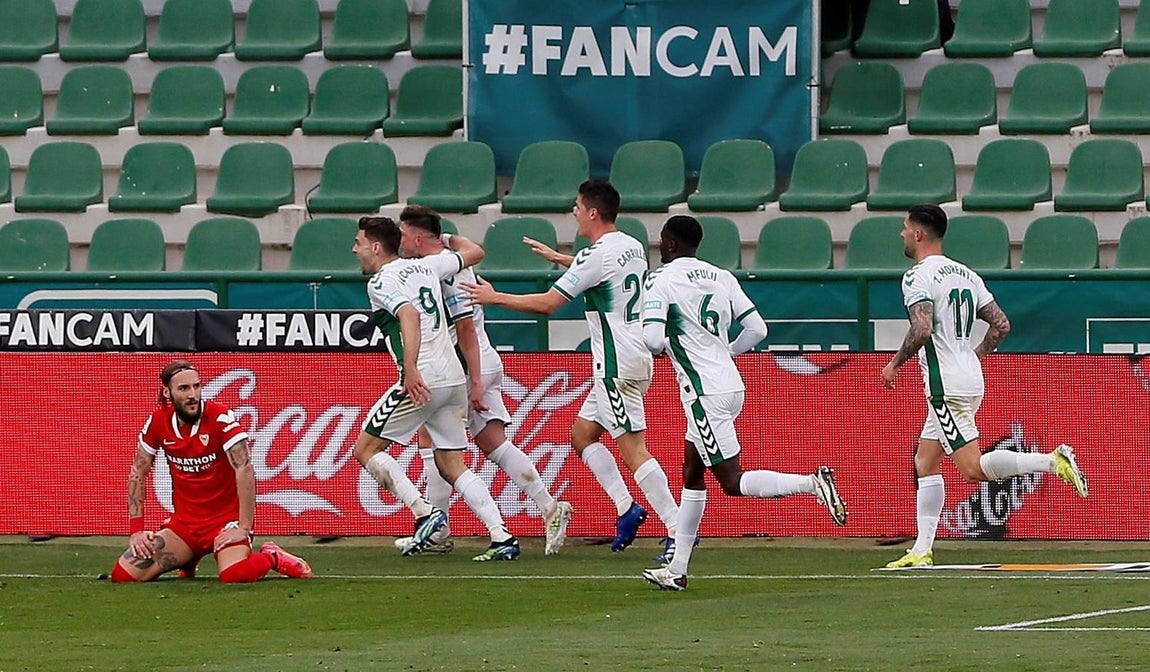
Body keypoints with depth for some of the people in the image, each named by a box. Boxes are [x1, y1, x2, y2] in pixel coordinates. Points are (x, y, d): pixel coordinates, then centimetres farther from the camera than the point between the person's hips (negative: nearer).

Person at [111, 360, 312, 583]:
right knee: (123, 575, -10)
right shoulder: (157, 422, -2)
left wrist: (244, 528, -24)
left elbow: (244, 470, -21)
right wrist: (136, 530, 0)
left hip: (225, 519, -5)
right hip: (184, 521, 5)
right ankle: (188, 560, 20)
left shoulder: (220, 418, -16)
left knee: (234, 574, -36)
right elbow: (137, 474, 6)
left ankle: (271, 557, 2)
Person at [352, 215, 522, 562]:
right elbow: (475, 252, 30)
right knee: (452, 466, 13)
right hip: (455, 377, 8)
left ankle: (424, 512, -10)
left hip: (422, 379, -8)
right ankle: (502, 537, -1)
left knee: (366, 449, 4)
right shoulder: (425, 266, 16)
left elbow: (410, 315, -23)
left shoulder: (381, 281, -5)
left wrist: (411, 369, -32)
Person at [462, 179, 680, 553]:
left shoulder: (595, 256, -16)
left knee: (633, 450, -10)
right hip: (635, 357, 10)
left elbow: (547, 303, -15)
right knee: (582, 434, 17)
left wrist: (494, 298, -4)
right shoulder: (633, 247, 11)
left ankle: (678, 529, -14)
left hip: (617, 365, -10)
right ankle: (626, 508, 8)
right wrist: (559, 258, 40)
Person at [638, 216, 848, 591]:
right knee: (691, 473, 16)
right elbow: (757, 329, 9)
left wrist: (663, 346, 4)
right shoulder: (721, 277, 11)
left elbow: (651, 340, -19)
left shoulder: (661, 280, -9)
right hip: (730, 383, 8)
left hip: (705, 392, -8)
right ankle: (676, 570, 19)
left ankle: (813, 484, -23)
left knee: (732, 482, -6)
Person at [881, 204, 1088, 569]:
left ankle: (1053, 460, -25)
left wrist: (894, 363, -10)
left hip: (946, 385, -9)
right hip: (970, 379, 9)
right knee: (925, 461, 14)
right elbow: (1001, 325, 13)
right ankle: (922, 551, 12)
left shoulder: (918, 276, -11)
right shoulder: (965, 274, 14)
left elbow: (922, 330, -25)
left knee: (974, 468, -13)